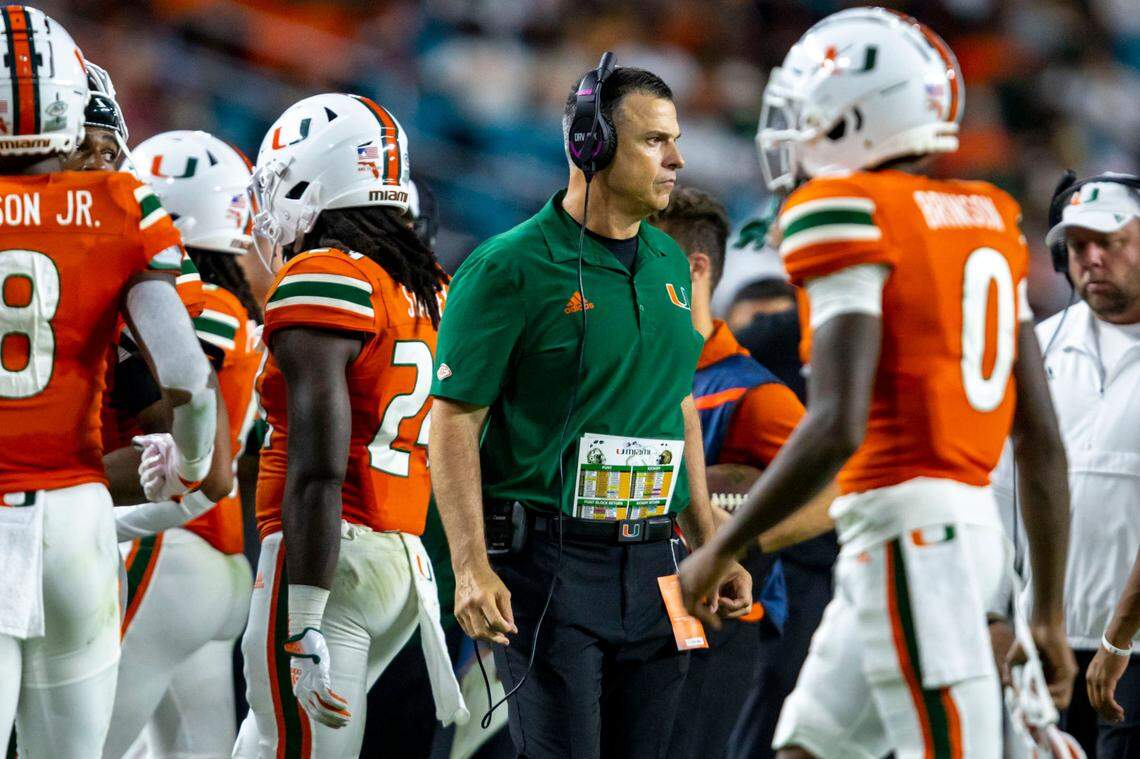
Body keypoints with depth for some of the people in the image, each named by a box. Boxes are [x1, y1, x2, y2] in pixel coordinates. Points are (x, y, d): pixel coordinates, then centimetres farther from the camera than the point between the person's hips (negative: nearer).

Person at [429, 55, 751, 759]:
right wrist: (471, 567, -19)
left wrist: (712, 549, 19)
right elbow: (454, 419, -10)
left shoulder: (670, 263, 13)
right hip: (551, 565, -6)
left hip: (653, 567, 7)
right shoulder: (509, 267, -8)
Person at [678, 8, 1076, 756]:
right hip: (975, 520, 9)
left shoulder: (852, 219, -10)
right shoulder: (988, 220, 14)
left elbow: (837, 429, -20)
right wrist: (1049, 611, 19)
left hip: (908, 528, -9)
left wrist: (720, 551, -11)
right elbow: (1044, 442, 14)